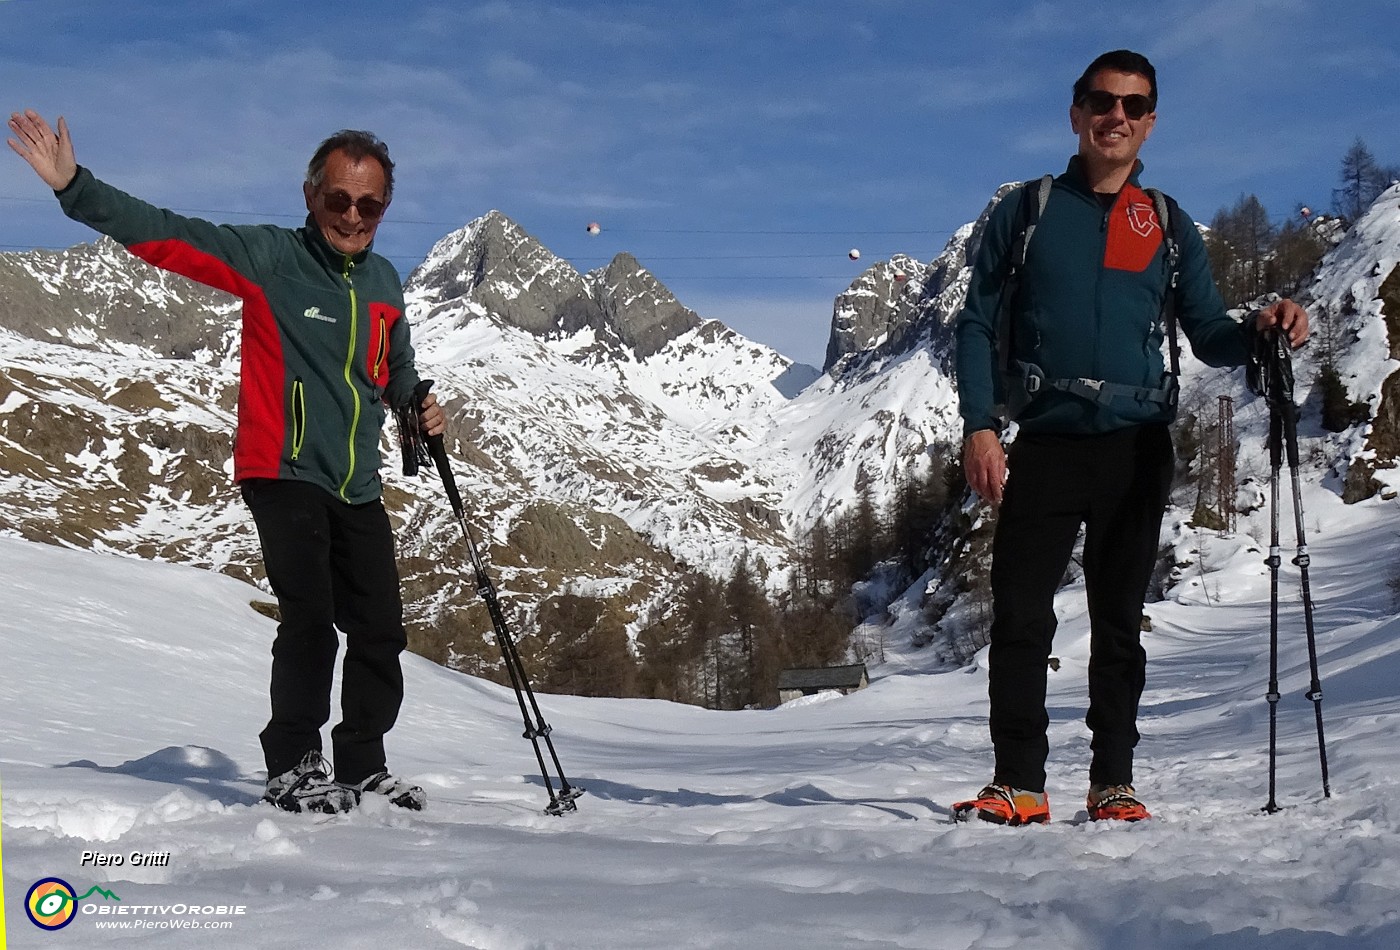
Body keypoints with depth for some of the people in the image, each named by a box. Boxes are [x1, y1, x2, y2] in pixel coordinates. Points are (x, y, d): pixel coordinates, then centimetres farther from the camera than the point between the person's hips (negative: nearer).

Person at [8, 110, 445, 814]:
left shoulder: (384, 281, 10)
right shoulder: (268, 258, -7)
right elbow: (163, 234, -16)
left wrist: (417, 404, 5)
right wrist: (75, 187, -27)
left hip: (359, 488, 6)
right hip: (283, 475, -6)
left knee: (380, 630, 9)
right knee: (310, 619, -17)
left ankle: (363, 768, 26)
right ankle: (292, 767, 1)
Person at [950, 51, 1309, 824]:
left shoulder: (1170, 227, 13)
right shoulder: (1025, 211, 8)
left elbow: (1208, 337, 11)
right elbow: (978, 324, 5)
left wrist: (1258, 328, -12)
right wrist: (979, 425, -7)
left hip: (1136, 449, 2)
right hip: (1044, 443, -1)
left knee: (1118, 622, 6)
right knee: (1019, 617, -7)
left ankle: (1112, 782, 13)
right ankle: (1019, 783, 0)